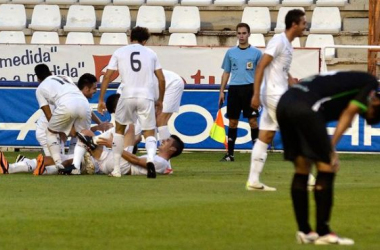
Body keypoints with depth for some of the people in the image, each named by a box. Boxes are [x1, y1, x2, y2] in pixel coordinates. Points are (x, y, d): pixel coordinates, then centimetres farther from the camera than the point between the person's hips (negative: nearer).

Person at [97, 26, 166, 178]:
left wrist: (101, 100, 10)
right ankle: (150, 159, -25)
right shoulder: (150, 53, 15)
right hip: (146, 96, 0)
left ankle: (116, 169, 19)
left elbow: (107, 77, 6)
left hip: (127, 95, 0)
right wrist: (160, 100, 24)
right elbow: (161, 79, 12)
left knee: (119, 129, 21)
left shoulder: (119, 52, 12)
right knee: (149, 133, 7)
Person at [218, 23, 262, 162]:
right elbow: (226, 73, 15)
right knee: (232, 122, 4)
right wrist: (221, 91, 8)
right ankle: (230, 154, 9)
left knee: (252, 120, -6)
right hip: (234, 89, 3)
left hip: (250, 89, -3)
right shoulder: (230, 53, 12)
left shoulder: (256, 53, 4)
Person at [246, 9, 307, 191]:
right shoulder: (278, 41, -13)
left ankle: (253, 181, 4)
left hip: (278, 96, 9)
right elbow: (261, 66, -18)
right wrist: (256, 94, -22)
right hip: (274, 95, -9)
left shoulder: (288, 45, 15)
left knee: (265, 138, 5)